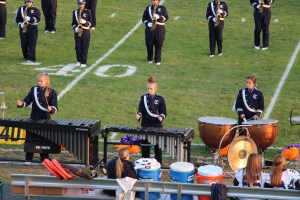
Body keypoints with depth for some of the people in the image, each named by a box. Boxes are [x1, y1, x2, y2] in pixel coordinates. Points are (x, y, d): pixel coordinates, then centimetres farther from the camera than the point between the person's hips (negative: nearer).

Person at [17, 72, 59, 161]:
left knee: (44, 140, 5)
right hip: (34, 118, 3)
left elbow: (55, 107, -6)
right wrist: (22, 104, -14)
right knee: (30, 140, 7)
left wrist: (51, 109, -28)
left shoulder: (51, 92, -4)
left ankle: (44, 160, 14)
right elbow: (27, 101, 7)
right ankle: (28, 160, 15)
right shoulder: (34, 89, 5)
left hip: (45, 119, -3)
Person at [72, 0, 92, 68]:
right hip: (77, 32, 2)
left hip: (85, 31, -2)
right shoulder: (75, 12, 6)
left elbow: (90, 22, -1)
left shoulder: (88, 12, -1)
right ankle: (79, 61, 15)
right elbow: (73, 22, 9)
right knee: (78, 46, 1)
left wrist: (85, 22, -21)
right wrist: (75, 28, -9)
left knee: (84, 47, 0)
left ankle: (83, 62, 6)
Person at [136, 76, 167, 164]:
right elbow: (140, 110, 6)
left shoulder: (160, 99, -1)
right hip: (145, 125, 2)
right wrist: (139, 115, -16)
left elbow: (163, 112, 0)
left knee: (157, 146, 3)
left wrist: (161, 117, -21)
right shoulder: (143, 98, 5)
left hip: (157, 125, -2)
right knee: (145, 145, 7)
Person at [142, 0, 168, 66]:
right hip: (150, 28, 1)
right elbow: (144, 18, 9)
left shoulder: (162, 8, 7)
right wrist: (147, 23, -11)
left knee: (158, 44, -3)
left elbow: (166, 18, -3)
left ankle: (158, 59, 5)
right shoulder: (148, 8, 10)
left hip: (159, 29, -1)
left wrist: (159, 17, -20)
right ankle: (150, 58, 18)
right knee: (149, 44, 1)